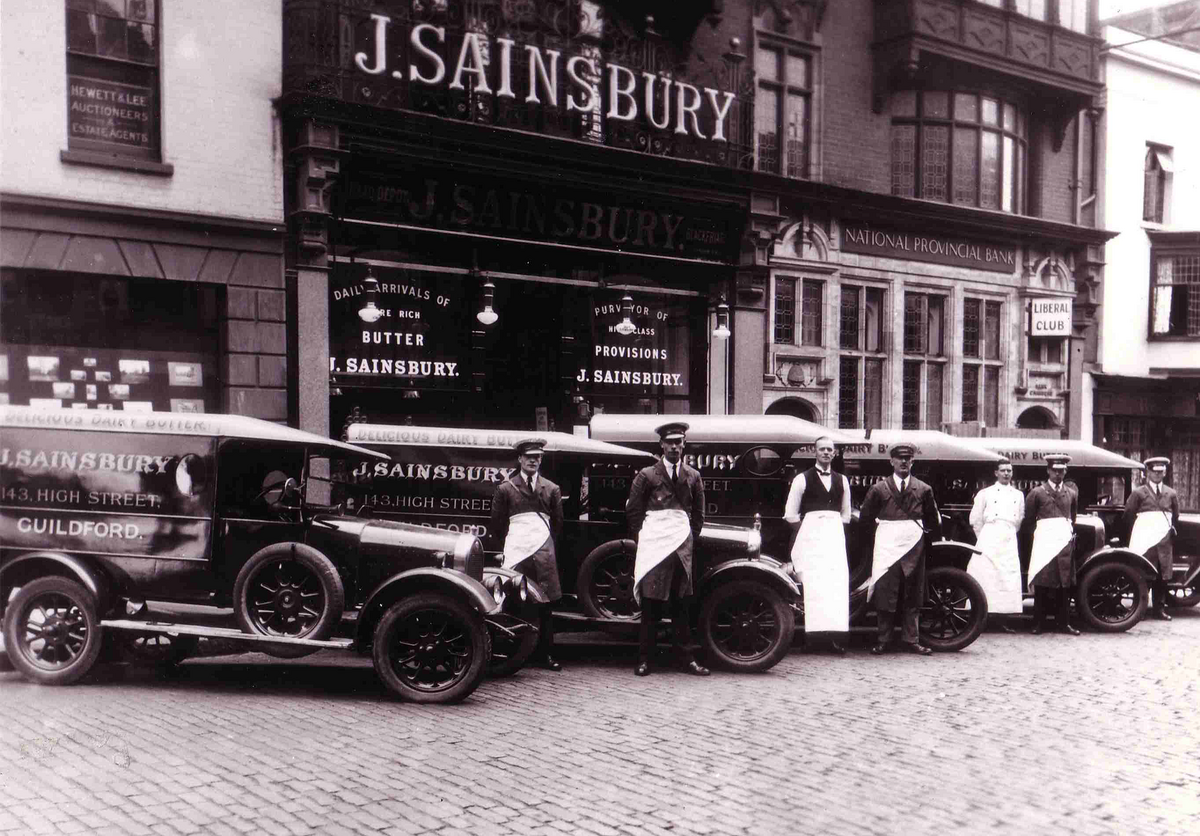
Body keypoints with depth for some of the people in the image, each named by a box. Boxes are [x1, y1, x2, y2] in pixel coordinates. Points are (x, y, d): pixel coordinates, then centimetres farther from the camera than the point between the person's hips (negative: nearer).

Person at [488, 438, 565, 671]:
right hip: (516, 553, -2)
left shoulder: (551, 489, 12)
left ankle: (545, 654, 6)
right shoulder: (506, 489, 6)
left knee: (545, 606, 2)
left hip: (544, 554, 2)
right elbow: (496, 524, 11)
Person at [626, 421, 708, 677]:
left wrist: (690, 539, 11)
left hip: (683, 548, 3)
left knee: (683, 605, 5)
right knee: (651, 606, -3)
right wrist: (643, 540, 1)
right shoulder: (647, 475, 2)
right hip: (653, 548, -3)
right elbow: (633, 511, 5)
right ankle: (644, 658, 3)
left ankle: (686, 657, 11)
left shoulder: (693, 477, 12)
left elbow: (699, 513, 18)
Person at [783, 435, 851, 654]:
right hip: (811, 535, -4)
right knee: (814, 584, -11)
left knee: (838, 584, -5)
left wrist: (835, 527, 10)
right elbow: (790, 514, 2)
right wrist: (807, 529, -1)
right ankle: (816, 631, -12)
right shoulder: (803, 479, 2)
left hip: (835, 535, 4)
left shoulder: (842, 480, 16)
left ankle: (836, 635, -6)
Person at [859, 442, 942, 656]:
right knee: (885, 593, -4)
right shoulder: (879, 488, 4)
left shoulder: (923, 489, 8)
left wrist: (937, 540, 16)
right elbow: (865, 516, 9)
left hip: (914, 546, 2)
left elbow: (933, 520, 16)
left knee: (912, 596, 8)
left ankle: (910, 640, 15)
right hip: (887, 545, -2)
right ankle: (883, 640, 3)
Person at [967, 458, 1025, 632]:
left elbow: (1019, 520, 17)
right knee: (986, 578, -7)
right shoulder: (985, 493, 2)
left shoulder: (1018, 495, 12)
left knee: (1009, 579, -1)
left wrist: (1009, 534, 12)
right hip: (989, 542, -3)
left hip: (1009, 543, 3)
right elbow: (975, 520, 5)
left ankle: (1003, 620, 3)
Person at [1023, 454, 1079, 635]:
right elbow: (1028, 519, 7)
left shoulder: (1071, 494, 14)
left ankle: (1064, 623, 9)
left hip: (1065, 543, 3)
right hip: (1044, 543, -3)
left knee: (1065, 584, 3)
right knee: (1042, 583, -4)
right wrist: (1040, 532, 8)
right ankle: (1038, 623, 0)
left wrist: (1071, 534, 17)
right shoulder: (1037, 493, 2)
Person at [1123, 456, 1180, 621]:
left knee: (1163, 576, 3)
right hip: (1144, 541, -3)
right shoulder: (1138, 493, 2)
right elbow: (1128, 516, 3)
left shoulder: (1171, 494, 13)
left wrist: (1172, 533, 13)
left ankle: (1160, 609, 12)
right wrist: (1135, 538, 3)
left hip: (1165, 541, 3)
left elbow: (1175, 517, 21)